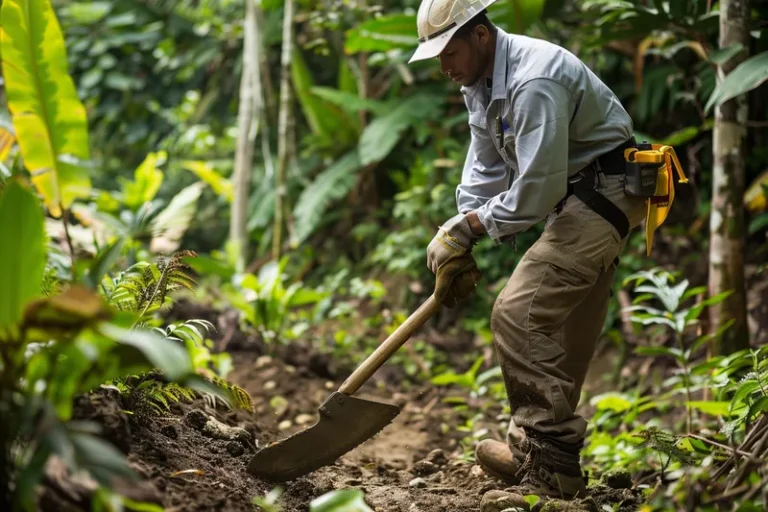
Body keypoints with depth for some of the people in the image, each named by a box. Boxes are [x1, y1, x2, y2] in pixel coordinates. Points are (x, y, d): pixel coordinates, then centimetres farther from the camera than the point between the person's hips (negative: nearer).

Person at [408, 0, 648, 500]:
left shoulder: (534, 81, -26)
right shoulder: (480, 83, 8)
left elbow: (536, 192, -28)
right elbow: (486, 171, 13)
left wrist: (469, 225, -14)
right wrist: (458, 240, 1)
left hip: (605, 192, -11)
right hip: (580, 198, 11)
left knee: (519, 313, -16)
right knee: (563, 330, 13)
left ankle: (544, 459, -11)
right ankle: (557, 460, 21)